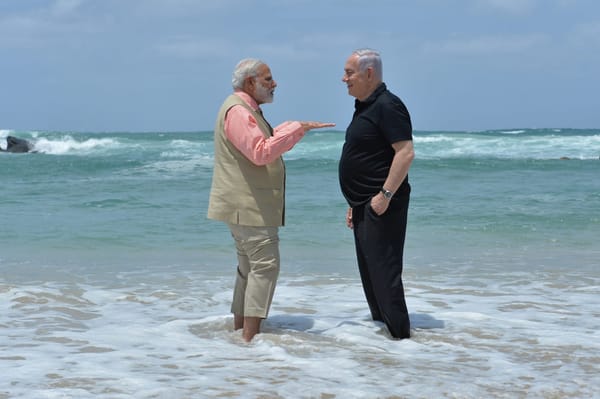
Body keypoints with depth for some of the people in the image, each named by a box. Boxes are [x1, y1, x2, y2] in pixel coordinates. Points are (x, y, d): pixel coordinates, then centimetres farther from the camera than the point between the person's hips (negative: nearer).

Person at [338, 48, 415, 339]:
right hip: (365, 206, 11)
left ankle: (400, 335, -4)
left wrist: (386, 194, -25)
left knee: (384, 272, -9)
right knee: (369, 273, 15)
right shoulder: (365, 108, 17)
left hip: (382, 205, -11)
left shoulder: (387, 106, -14)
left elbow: (406, 152, -22)